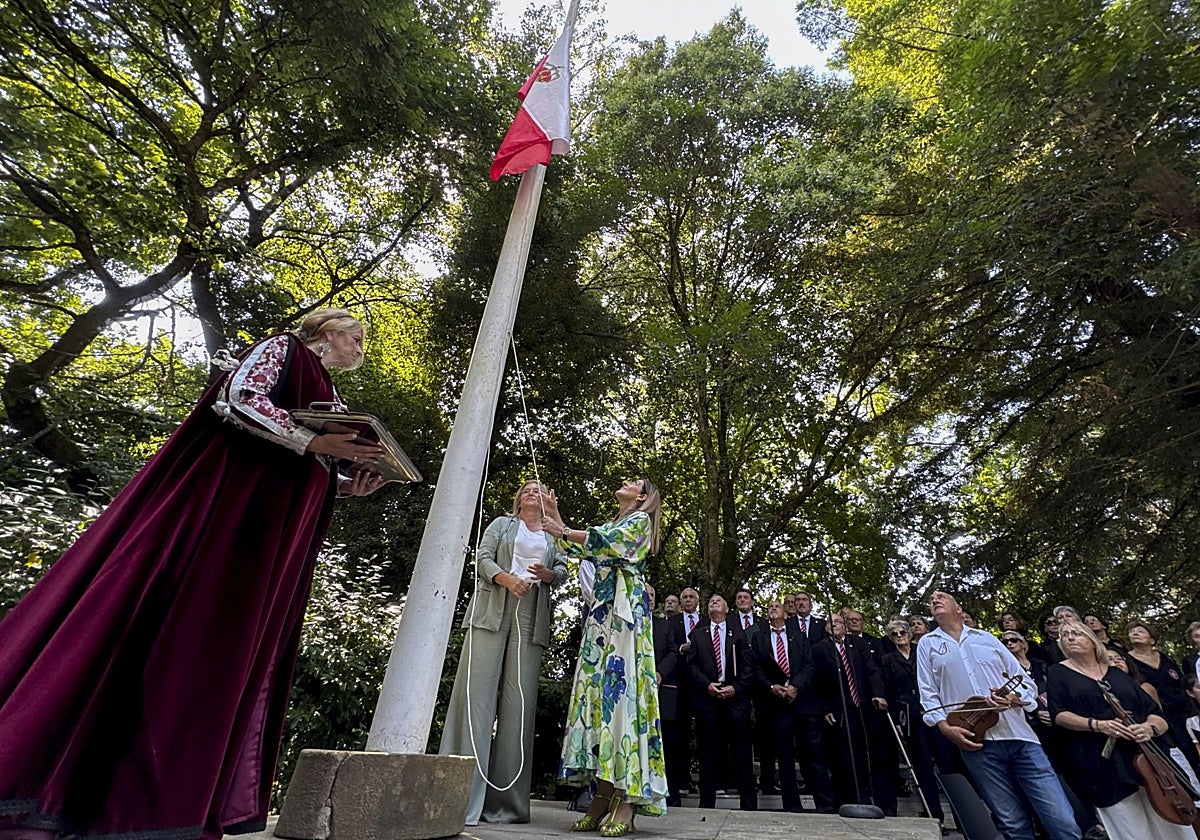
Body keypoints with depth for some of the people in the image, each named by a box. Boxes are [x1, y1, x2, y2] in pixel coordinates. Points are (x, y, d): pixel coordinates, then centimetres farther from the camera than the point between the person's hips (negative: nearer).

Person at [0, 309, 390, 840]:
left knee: (239, 643, 2)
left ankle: (182, 794, 5)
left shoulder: (329, 398, 26)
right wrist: (313, 443, -18)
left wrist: (350, 484, 4)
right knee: (159, 621, -12)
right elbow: (239, 400, -12)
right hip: (223, 492, -8)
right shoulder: (284, 347, 6)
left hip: (274, 533, 8)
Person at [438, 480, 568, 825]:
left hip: (530, 621, 2)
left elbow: (564, 569, 13)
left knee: (519, 701, -2)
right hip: (492, 612, -2)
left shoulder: (553, 537, 22)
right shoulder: (502, 524, 16)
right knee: (478, 692, -8)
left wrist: (547, 573, -10)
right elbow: (482, 558, 4)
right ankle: (463, 795, -4)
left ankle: (506, 801, 5)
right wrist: (506, 578, -15)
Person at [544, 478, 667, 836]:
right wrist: (554, 512, 22)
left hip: (624, 610, -7)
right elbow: (575, 548, 25)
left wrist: (562, 530, -7)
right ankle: (603, 794, 5)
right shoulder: (612, 524, 27)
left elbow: (606, 541, -12)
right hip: (601, 612, 7)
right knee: (597, 689, 1)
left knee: (620, 688, -13)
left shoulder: (640, 519, 5)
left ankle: (626, 801, -11)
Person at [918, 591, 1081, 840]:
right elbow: (928, 694, 5)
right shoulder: (928, 643, 9)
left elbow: (1026, 681, 11)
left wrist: (1013, 697, -10)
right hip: (977, 742, -1)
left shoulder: (987, 638, 14)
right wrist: (946, 727, -9)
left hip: (1019, 736, 2)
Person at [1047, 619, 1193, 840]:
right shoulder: (1059, 673, 3)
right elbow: (1059, 714, -6)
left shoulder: (1117, 673, 13)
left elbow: (1156, 714, 11)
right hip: (1104, 766, -4)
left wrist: (1150, 728, -10)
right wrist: (1098, 725, -19)